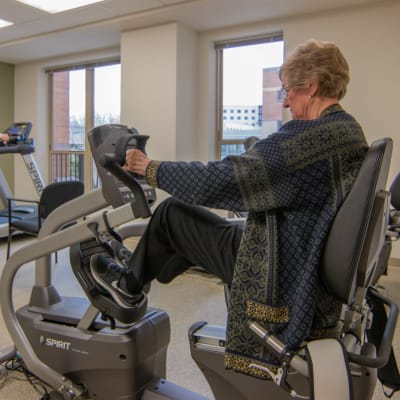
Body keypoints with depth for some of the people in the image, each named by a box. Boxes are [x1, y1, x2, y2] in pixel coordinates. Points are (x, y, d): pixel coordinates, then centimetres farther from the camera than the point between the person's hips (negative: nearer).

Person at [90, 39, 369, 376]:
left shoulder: (307, 136, -25)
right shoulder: (351, 133, 5)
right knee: (196, 222, 19)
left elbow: (219, 181, -24)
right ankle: (133, 276, 35)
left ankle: (128, 283, 25)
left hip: (284, 285, -9)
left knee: (172, 213, 0)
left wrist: (151, 169, -10)